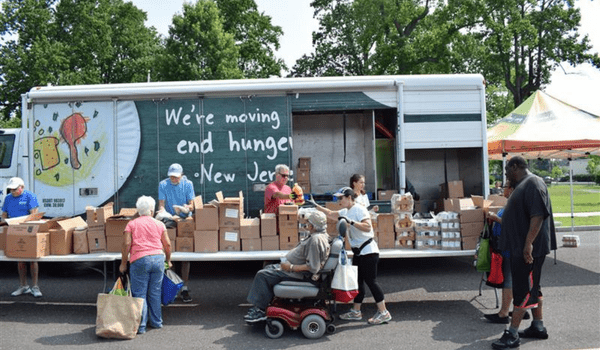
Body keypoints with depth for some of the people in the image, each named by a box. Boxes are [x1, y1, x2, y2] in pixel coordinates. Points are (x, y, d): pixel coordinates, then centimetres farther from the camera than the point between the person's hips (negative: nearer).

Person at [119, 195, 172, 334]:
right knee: (155, 292, 13)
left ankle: (140, 326, 4)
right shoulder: (159, 224, 10)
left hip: (140, 260, -3)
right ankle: (156, 322, 23)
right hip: (158, 259, 3)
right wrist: (168, 260, 21)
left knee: (139, 294, 4)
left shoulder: (132, 224, 5)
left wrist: (123, 263, 3)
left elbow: (126, 244, -5)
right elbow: (167, 244, 8)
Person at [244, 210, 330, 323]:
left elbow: (312, 267, -32)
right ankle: (258, 305, 21)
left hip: (298, 274, -12)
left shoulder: (316, 240, -28)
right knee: (268, 268, 21)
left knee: (262, 275, -11)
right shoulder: (323, 235, 5)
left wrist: (291, 267, -23)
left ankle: (260, 310, -2)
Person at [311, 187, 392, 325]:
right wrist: (316, 206, 23)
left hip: (368, 251, -9)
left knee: (370, 280, -7)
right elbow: (330, 213, 26)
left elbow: (367, 227, -25)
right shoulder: (346, 211, 13)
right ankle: (356, 311, 20)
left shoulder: (359, 209, -14)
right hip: (358, 252, 9)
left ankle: (383, 313, 1)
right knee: (358, 281, 12)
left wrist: (350, 221, -29)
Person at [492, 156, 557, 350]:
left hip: (528, 249, -11)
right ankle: (538, 327, 28)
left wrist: (528, 243, -29)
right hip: (518, 247, 11)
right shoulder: (522, 185, 16)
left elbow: (538, 216, -25)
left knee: (524, 289, -6)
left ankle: (512, 334, -2)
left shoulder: (533, 184, -17)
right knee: (532, 287, 17)